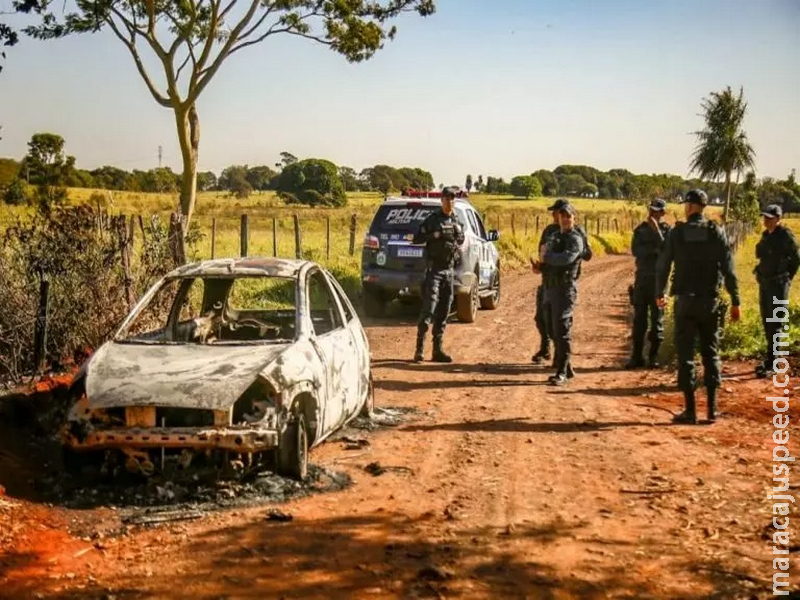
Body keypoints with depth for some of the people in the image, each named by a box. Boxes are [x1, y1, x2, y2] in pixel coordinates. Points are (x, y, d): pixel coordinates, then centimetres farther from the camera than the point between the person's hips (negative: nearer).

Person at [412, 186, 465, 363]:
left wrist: (457, 234, 2)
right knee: (429, 308, -13)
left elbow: (461, 240, 24)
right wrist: (434, 235, -19)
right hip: (434, 268, -6)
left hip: (449, 269, 6)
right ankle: (419, 349, -13)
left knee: (444, 312, 6)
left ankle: (438, 350, 11)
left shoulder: (456, 221, 13)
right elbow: (416, 239, -5)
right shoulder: (432, 219, -3)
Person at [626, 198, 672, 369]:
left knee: (656, 317, 0)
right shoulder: (640, 229, 9)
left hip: (658, 278, -3)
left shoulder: (666, 230, -1)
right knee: (639, 318, 3)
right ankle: (637, 356, 6)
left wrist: (656, 229, -18)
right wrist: (654, 250, -12)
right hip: (641, 277, 3)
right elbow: (635, 250, -3)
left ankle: (653, 356, 6)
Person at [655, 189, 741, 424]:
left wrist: (659, 294, 16)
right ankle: (712, 409, 11)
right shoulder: (716, 232, -3)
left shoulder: (677, 233, -4)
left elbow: (662, 266, 0)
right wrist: (735, 301, -1)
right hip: (710, 301, 2)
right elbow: (728, 269, -6)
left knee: (686, 354, 4)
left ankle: (690, 410, 3)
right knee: (710, 354, 12)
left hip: (685, 301, -1)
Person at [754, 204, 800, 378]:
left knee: (774, 325, -7)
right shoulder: (766, 235, 9)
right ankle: (771, 358, 23)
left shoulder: (785, 236, -13)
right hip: (764, 283, 8)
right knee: (766, 323, 12)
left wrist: (785, 279, -1)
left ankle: (771, 364, -4)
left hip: (778, 285, -8)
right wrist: (762, 276, 14)